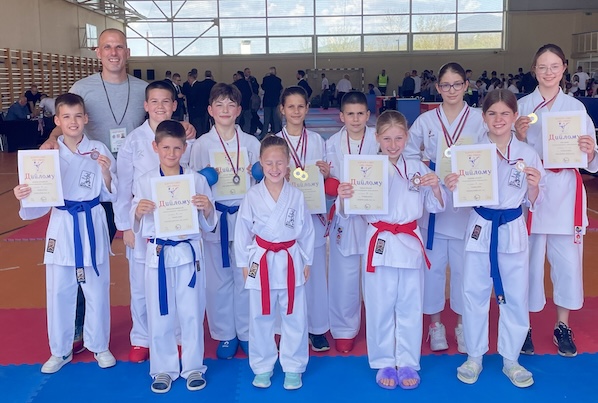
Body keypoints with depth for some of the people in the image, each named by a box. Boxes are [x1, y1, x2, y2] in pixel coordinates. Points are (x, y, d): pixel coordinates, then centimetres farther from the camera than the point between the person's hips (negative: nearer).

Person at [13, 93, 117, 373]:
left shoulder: (98, 150, -3)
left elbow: (109, 195, -1)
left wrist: (106, 172, -19)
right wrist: (24, 195, -20)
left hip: (93, 225, -1)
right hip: (62, 226, 1)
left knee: (97, 289, 10)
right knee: (58, 291, 9)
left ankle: (99, 346, 30)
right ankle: (60, 351, 28)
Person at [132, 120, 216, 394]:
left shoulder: (196, 180, -1)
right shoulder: (144, 182, 0)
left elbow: (208, 225, 3)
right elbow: (137, 227, 4)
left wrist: (207, 209, -17)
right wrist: (138, 212, -17)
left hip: (189, 253, 0)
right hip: (158, 255, 1)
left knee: (191, 313, 8)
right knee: (160, 316, 9)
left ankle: (193, 367, 27)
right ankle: (164, 369, 27)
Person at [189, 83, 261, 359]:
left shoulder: (251, 143, 2)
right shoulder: (201, 145, -1)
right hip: (214, 219, -1)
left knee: (246, 277, 8)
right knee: (218, 280, 7)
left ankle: (246, 333, 25)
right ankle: (225, 335, 24)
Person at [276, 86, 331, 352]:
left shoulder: (317, 140, 7)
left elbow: (325, 179, 10)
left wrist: (326, 173, -12)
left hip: (313, 212, 2)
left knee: (315, 269, 6)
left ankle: (317, 328, 20)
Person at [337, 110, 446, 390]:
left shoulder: (417, 168, 4)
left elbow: (436, 207, 7)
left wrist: (435, 187, -13)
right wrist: (342, 197, -27)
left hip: (410, 243, 2)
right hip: (380, 244, -2)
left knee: (410, 306, 12)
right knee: (380, 307, 8)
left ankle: (407, 362, 28)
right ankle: (384, 363, 26)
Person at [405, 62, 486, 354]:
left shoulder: (479, 120, 0)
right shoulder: (425, 121, 4)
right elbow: (408, 155, 6)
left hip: (468, 205, 0)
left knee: (464, 265, 7)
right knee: (433, 265, 7)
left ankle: (463, 324, 25)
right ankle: (435, 323, 24)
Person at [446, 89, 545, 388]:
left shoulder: (528, 154, -1)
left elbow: (533, 203, 3)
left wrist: (534, 186, -17)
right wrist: (452, 186, -19)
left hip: (513, 230, 1)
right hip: (480, 228, 0)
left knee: (515, 297, 10)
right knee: (474, 295, 7)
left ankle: (510, 360, 29)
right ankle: (474, 357, 27)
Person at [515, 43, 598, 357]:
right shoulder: (522, 106, 2)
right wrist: (520, 137, -18)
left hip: (566, 193, 2)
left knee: (567, 260, 7)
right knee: (528, 259, 2)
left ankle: (562, 325, 26)